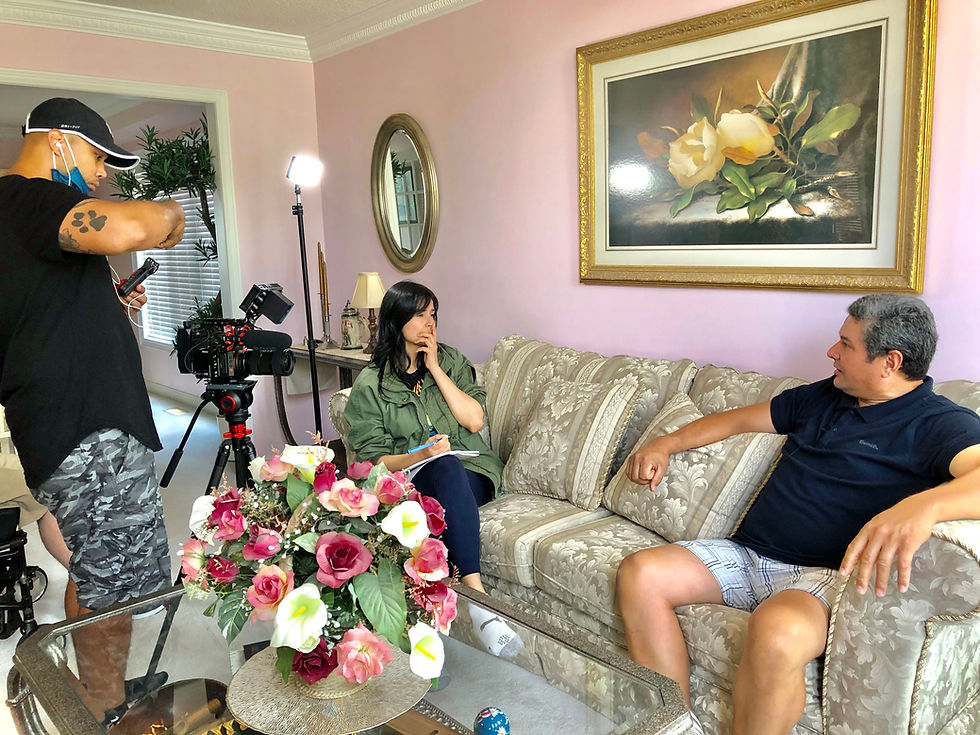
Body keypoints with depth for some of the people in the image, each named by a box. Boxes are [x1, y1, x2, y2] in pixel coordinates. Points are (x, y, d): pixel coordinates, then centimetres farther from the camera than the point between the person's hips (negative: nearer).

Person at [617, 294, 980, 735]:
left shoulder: (941, 424, -3)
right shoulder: (821, 397, 20)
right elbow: (741, 419, 29)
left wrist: (922, 506, -45)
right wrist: (667, 444, 21)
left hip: (822, 575, -6)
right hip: (746, 554, 7)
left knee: (777, 633, -40)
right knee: (639, 574, -17)